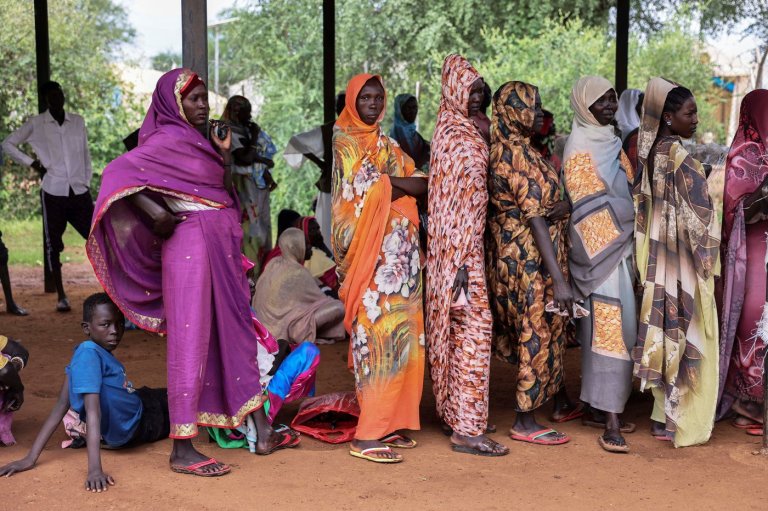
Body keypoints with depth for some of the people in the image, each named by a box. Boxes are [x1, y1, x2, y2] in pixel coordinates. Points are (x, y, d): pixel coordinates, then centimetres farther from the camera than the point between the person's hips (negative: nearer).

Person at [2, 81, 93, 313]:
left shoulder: (77, 121, 9)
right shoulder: (35, 124, 1)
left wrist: (87, 181, 7)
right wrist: (32, 163, -1)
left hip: (80, 192, 2)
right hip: (53, 192, -2)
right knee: (53, 245, 3)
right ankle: (61, 296, 11)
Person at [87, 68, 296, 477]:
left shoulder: (201, 140, 17)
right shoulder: (168, 140, -8)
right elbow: (117, 173, -20)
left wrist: (224, 158, 10)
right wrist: (157, 213, -23)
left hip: (221, 246, 9)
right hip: (190, 244, -9)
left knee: (237, 334, 12)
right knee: (191, 340, -7)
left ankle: (262, 432, 21)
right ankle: (182, 450, -2)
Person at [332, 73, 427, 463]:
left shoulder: (387, 145, 20)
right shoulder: (342, 142, -1)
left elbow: (422, 184, 9)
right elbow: (367, 188, -13)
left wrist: (384, 181, -8)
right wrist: (400, 183, -3)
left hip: (399, 251, 7)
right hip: (369, 251, -7)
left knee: (403, 336, 5)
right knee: (375, 337, -11)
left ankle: (389, 423, 13)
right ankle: (366, 436, -9)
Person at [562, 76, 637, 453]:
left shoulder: (609, 141, 17)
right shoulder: (580, 148, -9)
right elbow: (592, 205, -15)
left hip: (620, 244, 8)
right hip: (601, 247, -8)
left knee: (604, 329, 10)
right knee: (609, 328, -11)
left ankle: (598, 409, 18)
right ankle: (610, 424, -10)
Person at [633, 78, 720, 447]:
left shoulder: (650, 156, 6)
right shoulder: (679, 158, -18)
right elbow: (699, 221, -16)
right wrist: (710, 267, -8)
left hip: (659, 262, 8)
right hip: (684, 264, -8)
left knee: (667, 334, 14)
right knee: (689, 337, 2)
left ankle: (664, 415, 23)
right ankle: (681, 423, 11)